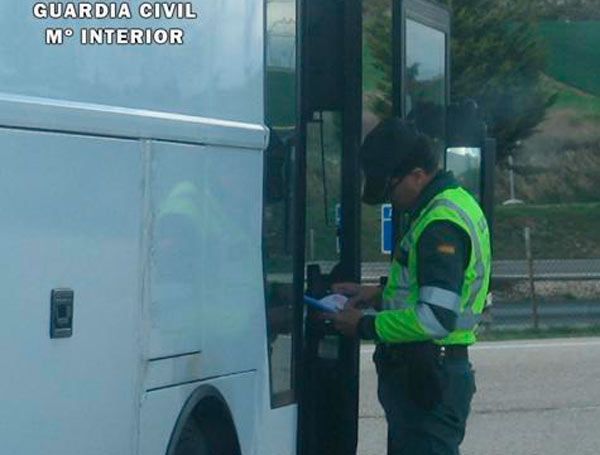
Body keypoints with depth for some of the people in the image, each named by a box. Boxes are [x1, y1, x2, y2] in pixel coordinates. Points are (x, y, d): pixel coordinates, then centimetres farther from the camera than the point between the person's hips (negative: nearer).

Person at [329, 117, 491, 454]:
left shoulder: (441, 226, -20)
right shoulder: (456, 203, 14)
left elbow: (437, 319, -27)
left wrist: (365, 326, -15)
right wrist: (380, 296, 13)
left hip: (427, 380, -11)